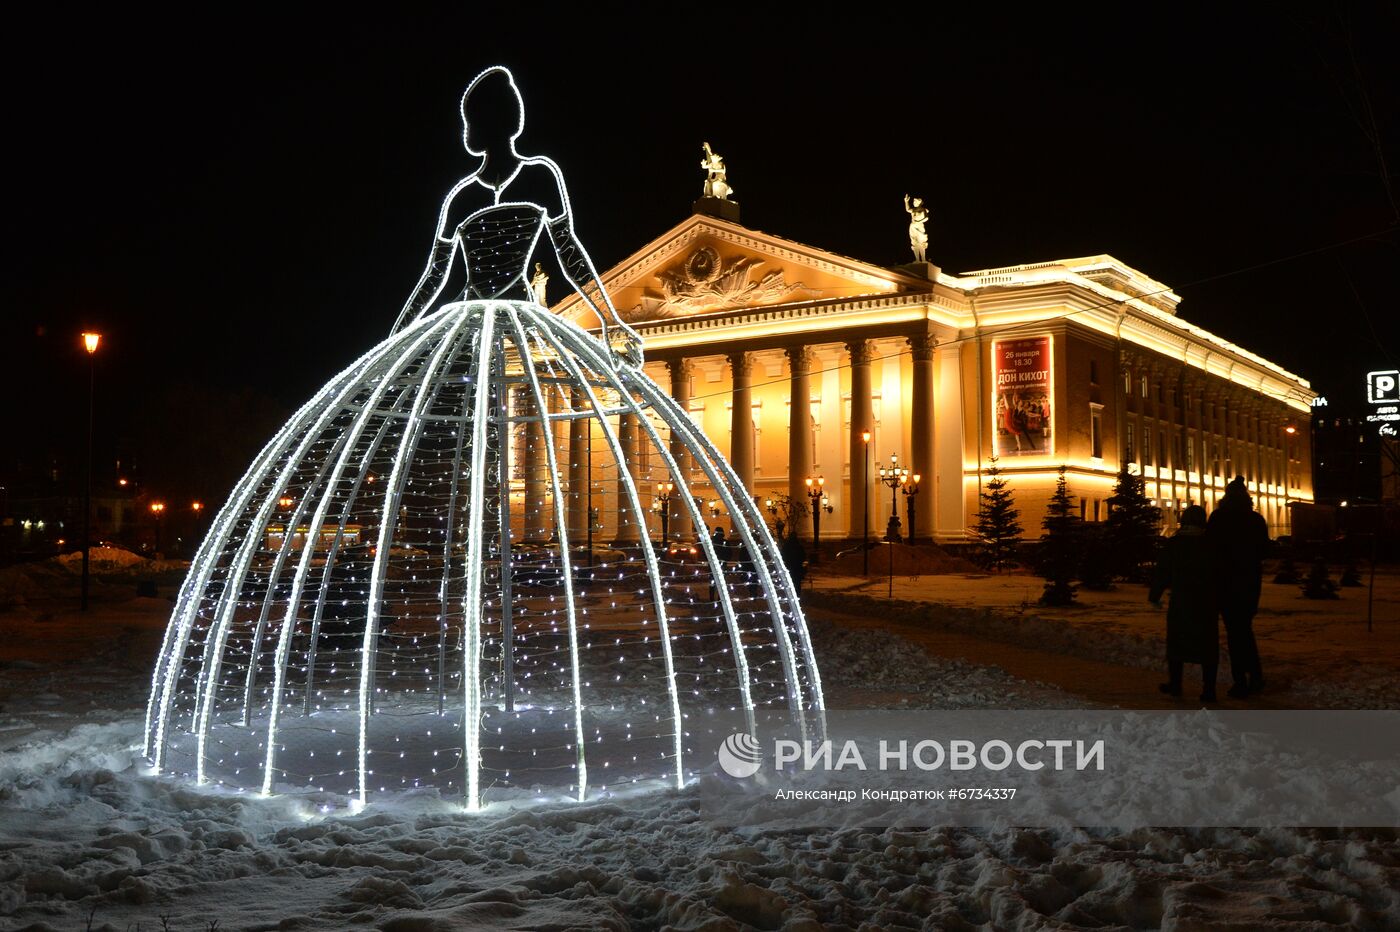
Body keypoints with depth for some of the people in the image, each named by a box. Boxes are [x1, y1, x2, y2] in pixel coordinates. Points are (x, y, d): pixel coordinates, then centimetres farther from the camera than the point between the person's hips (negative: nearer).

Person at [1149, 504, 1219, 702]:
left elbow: (1162, 573, -1)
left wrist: (1154, 596, 10)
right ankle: (1209, 689, 0)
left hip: (1180, 603, 0)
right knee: (1207, 644, 4)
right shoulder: (1210, 545, -3)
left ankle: (1174, 684, 21)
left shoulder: (1173, 545, -4)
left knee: (1177, 642, 13)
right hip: (1206, 604, 0)